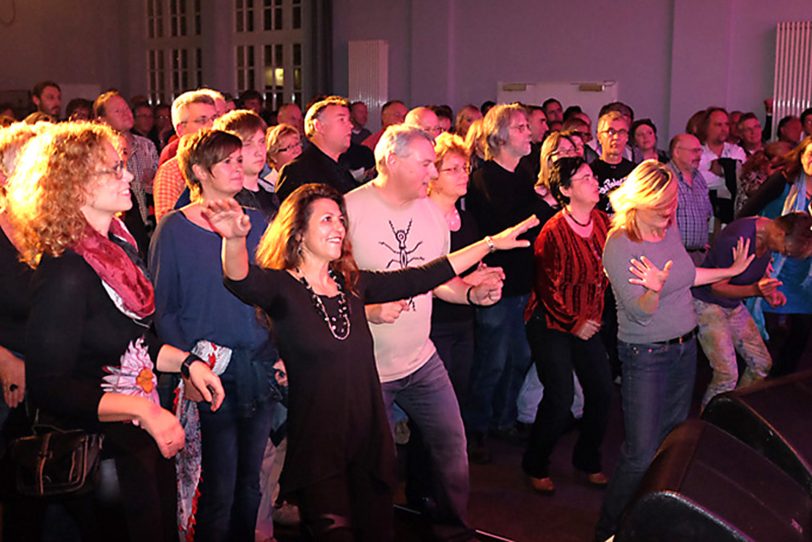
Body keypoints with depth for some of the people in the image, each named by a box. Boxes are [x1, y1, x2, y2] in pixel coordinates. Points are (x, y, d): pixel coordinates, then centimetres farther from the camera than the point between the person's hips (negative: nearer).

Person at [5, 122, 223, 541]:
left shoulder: (119, 245, 4)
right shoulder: (65, 273, -24)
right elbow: (48, 387, -25)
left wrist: (186, 362, 2)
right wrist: (141, 409, -32)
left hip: (145, 438, 9)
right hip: (101, 452, -8)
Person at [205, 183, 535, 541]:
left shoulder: (352, 284, 8)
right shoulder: (280, 287, -9)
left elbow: (420, 278, 11)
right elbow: (242, 280, -30)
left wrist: (491, 243, 13)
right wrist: (235, 239, -53)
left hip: (369, 441, 6)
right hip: (317, 447, -5)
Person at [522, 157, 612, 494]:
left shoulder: (601, 221, 0)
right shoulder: (553, 232, -19)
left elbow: (605, 271, 10)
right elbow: (548, 289, -14)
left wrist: (596, 316, 2)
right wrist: (575, 324, -11)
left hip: (588, 323, 6)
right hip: (552, 326, -6)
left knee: (602, 391, 4)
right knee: (560, 399, -6)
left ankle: (587, 460, 26)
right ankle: (535, 466, 17)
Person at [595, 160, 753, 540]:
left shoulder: (670, 229, 3)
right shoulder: (618, 246, -19)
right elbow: (641, 312, -22)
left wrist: (732, 270, 25)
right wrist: (654, 290, -43)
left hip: (685, 348, 8)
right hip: (646, 356, -8)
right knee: (642, 456, -8)